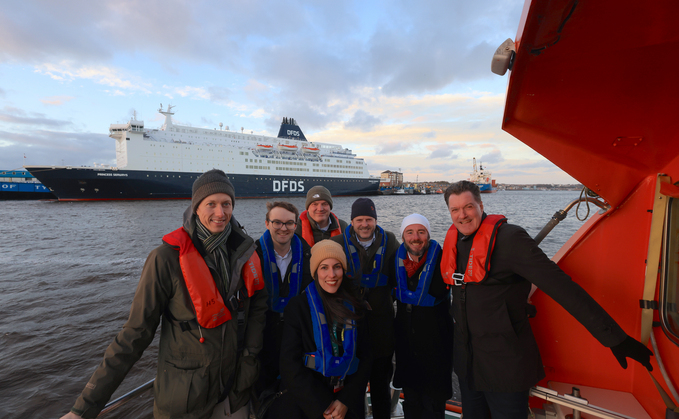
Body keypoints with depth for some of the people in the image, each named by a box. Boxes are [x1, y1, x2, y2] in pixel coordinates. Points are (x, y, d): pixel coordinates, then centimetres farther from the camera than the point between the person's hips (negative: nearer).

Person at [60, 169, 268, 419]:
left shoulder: (244, 249, -7)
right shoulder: (167, 258, -18)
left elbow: (258, 304, 4)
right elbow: (136, 332, -13)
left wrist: (250, 354, -3)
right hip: (183, 397, -2)